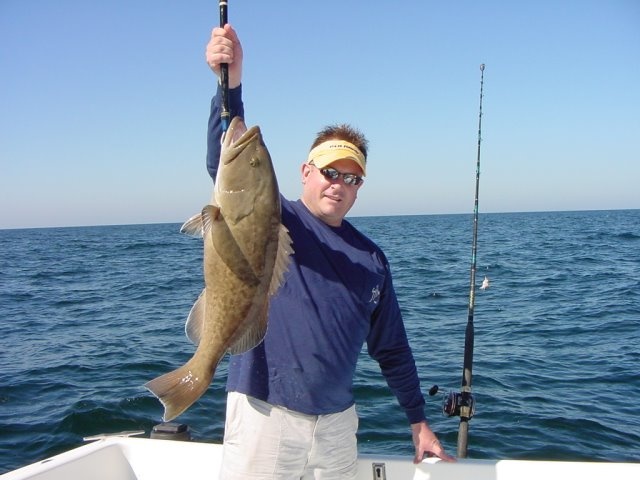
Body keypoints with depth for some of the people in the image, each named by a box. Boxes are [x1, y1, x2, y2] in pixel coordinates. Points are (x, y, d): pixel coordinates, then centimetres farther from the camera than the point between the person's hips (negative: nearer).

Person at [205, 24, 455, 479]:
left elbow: (393, 347, 13)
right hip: (264, 413, -4)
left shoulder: (371, 258, 8)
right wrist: (231, 83, -35)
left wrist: (419, 422, 14)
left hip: (338, 423, 4)